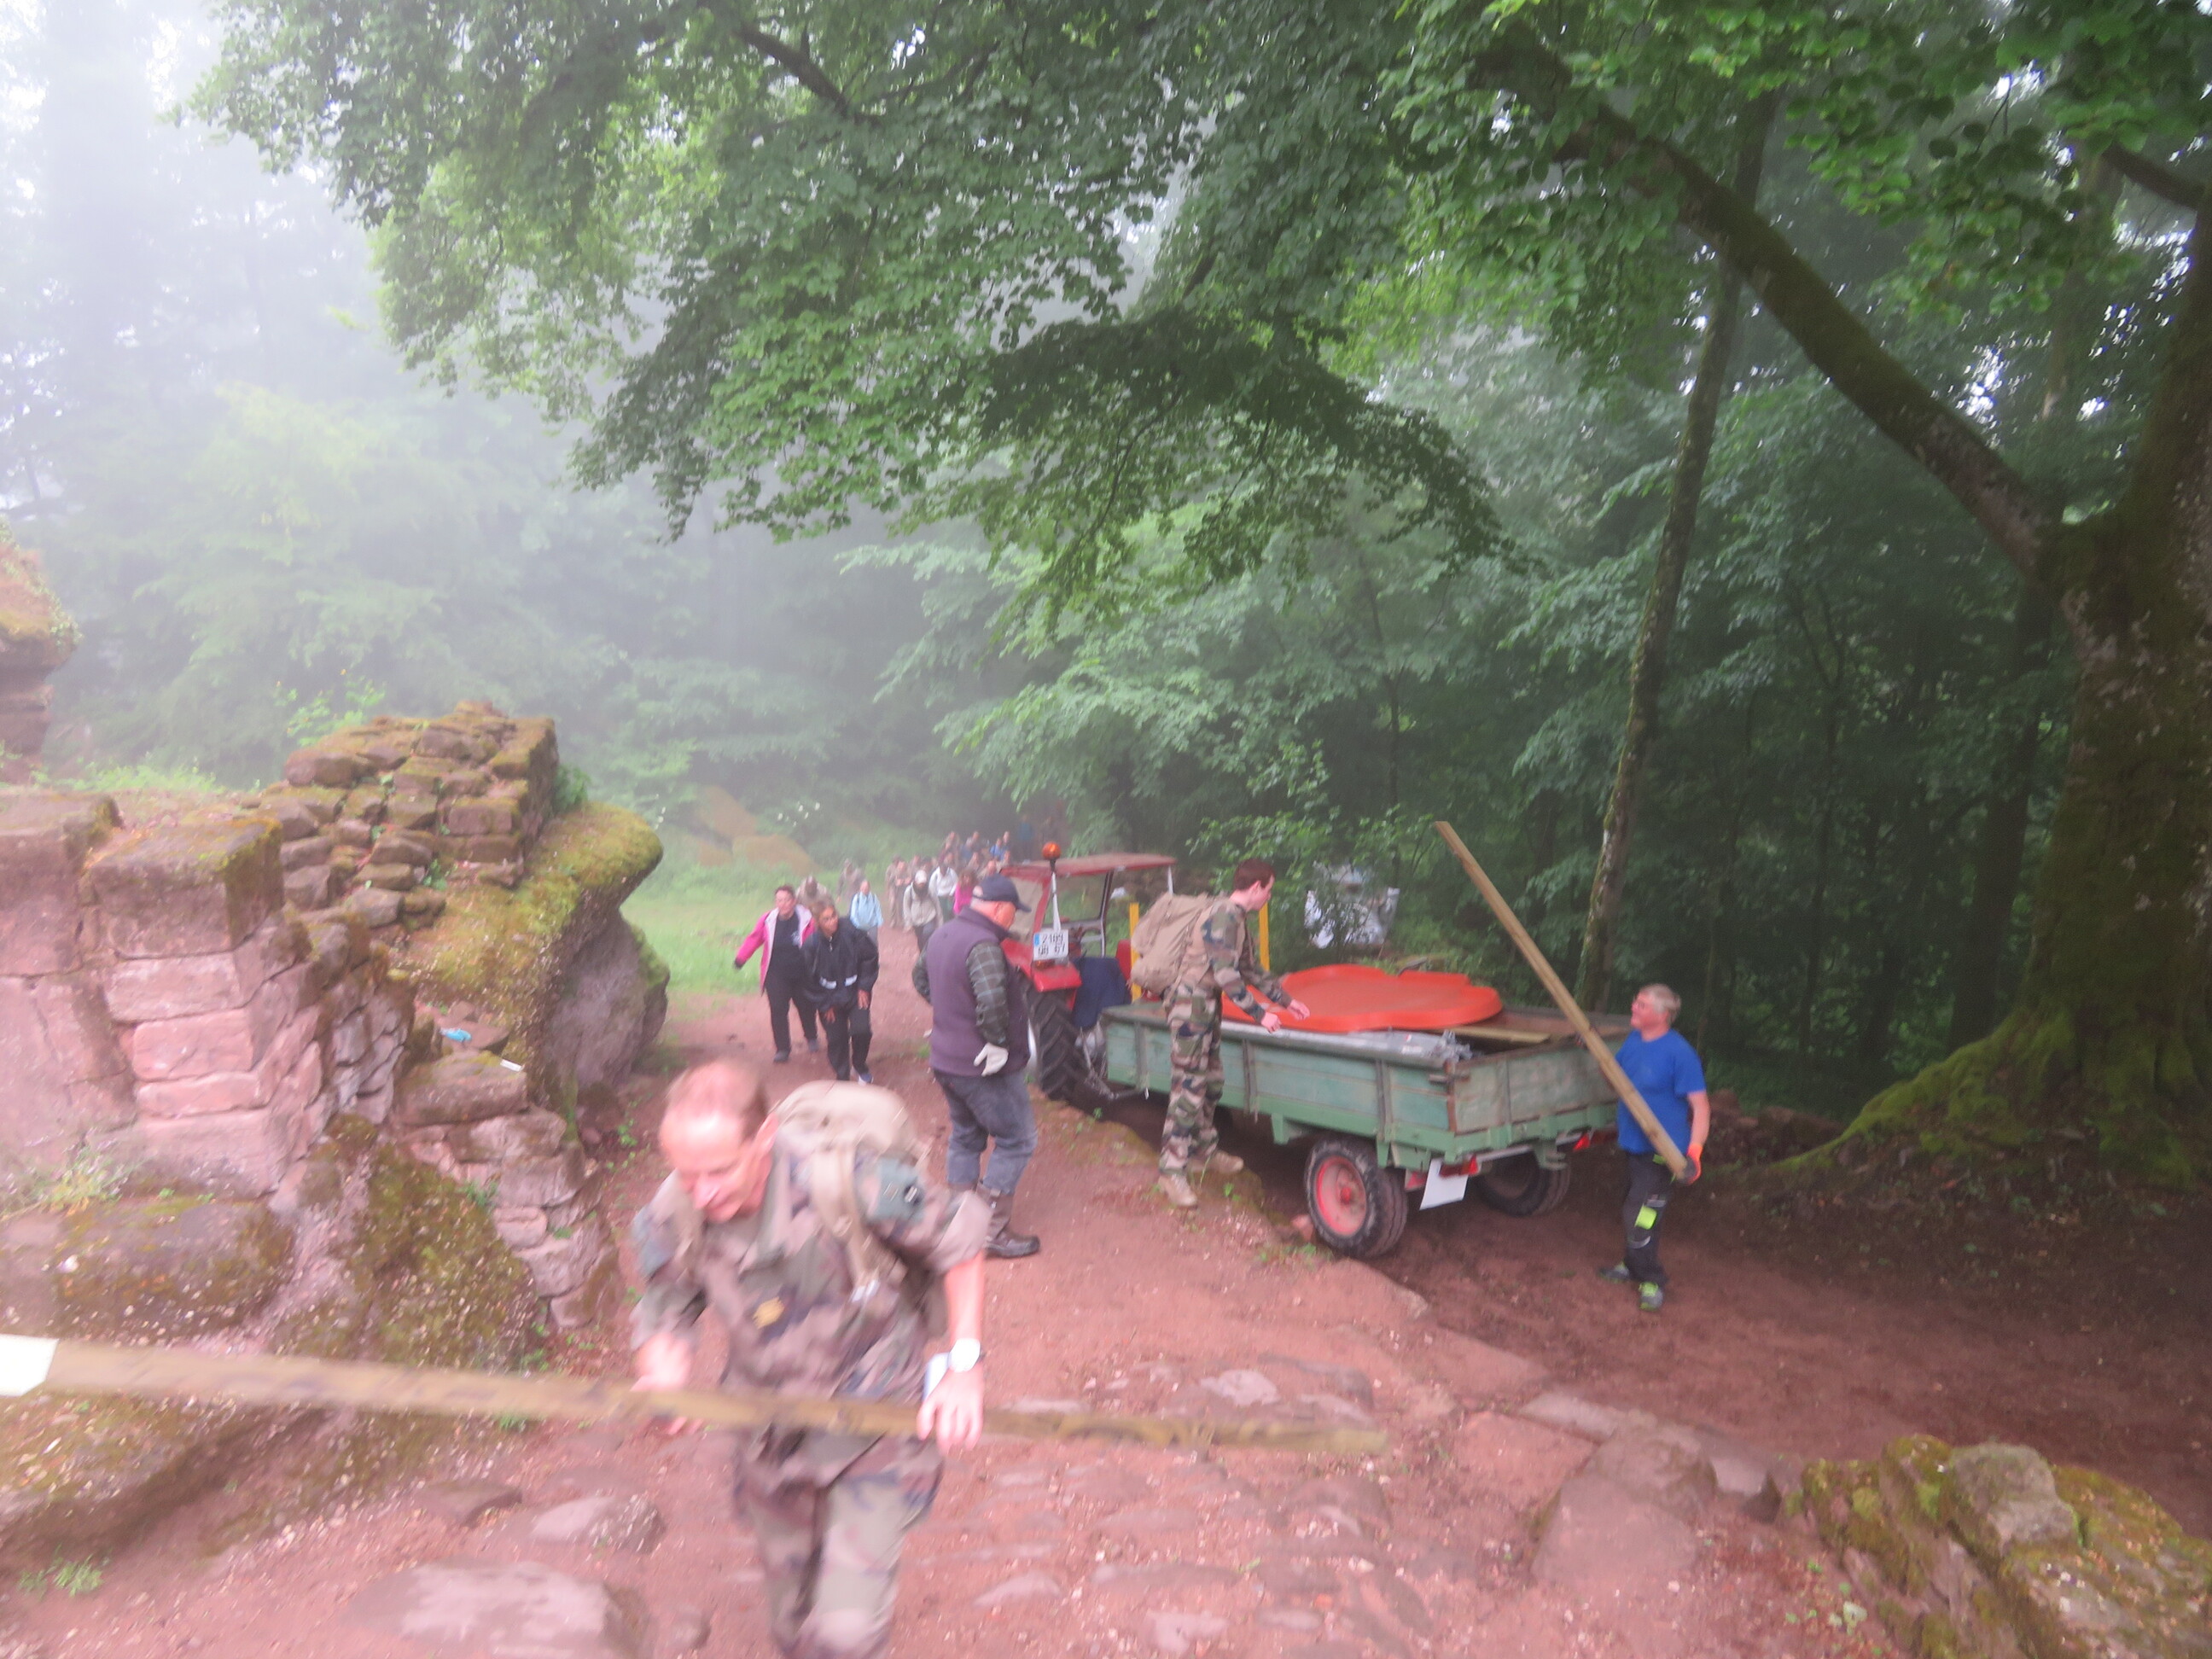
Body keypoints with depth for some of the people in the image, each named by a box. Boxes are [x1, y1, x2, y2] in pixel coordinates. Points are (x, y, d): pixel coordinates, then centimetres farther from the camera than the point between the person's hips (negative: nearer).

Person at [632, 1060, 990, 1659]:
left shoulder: (853, 1182, -33)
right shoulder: (670, 1219, -19)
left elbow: (958, 1238, -17)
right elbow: (663, 1317, -2)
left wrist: (964, 1368, -19)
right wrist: (664, 1381, -25)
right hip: (771, 1437, 5)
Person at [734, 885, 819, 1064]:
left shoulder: (807, 920, -14)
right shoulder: (768, 920, -8)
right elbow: (753, 939, 2)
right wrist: (740, 959, -3)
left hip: (802, 975, -1)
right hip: (777, 976, 1)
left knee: (806, 1008, 16)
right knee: (778, 1011, -7)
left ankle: (812, 1039, 42)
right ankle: (782, 1049, 1)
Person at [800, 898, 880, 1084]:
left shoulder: (851, 933, -19)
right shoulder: (811, 946, -15)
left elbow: (869, 957, -6)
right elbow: (811, 980, -6)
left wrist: (864, 987, -6)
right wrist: (824, 1004, -3)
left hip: (856, 993, -1)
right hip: (831, 999, 1)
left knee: (861, 1030, -14)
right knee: (836, 1039, 5)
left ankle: (860, 1065, 15)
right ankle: (842, 1077, 26)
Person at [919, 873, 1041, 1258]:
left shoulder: (943, 934, 6)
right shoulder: (984, 945, -25)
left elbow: (923, 980, 23)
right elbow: (992, 1000, -39)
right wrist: (999, 1042, -26)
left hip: (946, 1061, 9)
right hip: (986, 1067, -9)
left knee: (965, 1137, 22)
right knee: (1017, 1140, 4)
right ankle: (994, 1229, 6)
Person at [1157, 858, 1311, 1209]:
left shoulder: (1238, 920, 13)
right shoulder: (1224, 917, -19)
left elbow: (1250, 969, 22)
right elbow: (1227, 975, -22)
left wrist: (1286, 999, 21)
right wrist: (1260, 1013, -16)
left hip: (1208, 1007, 10)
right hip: (1190, 1006, -10)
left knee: (1211, 1085, 17)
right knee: (1188, 1091, -9)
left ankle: (1205, 1150, 31)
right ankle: (1173, 1171, -4)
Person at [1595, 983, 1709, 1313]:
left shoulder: (1678, 1052, -24)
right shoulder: (1633, 1039, 0)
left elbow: (1700, 1104, -22)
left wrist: (1695, 1150, -31)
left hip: (1661, 1151, -8)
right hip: (1634, 1145, 8)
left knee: (1640, 1217, -6)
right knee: (1633, 1209, 23)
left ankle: (1652, 1282, 13)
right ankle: (1633, 1265, 41)